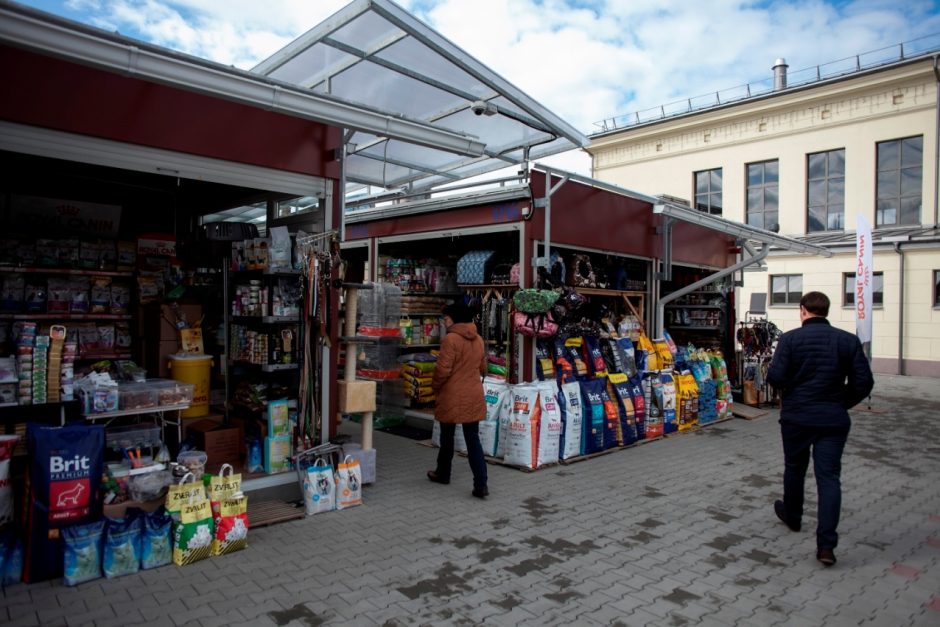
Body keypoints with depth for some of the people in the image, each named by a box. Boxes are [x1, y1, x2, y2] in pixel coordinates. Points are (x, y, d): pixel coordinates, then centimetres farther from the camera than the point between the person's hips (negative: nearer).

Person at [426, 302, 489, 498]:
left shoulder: (450, 339, -15)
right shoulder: (479, 340, 7)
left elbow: (443, 370, -16)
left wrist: (435, 386, 1)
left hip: (452, 397, -5)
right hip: (474, 396, 5)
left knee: (447, 437, 14)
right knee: (473, 439, 5)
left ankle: (443, 473, 32)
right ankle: (481, 484, -2)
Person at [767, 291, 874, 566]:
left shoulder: (790, 338, -8)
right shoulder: (848, 340, -1)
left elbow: (776, 376, -15)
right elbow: (864, 382, -3)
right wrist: (841, 404, 12)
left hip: (796, 416, -1)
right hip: (834, 420, 1)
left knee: (794, 468, 19)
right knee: (829, 477, 2)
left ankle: (792, 515, 41)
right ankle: (826, 544, -4)